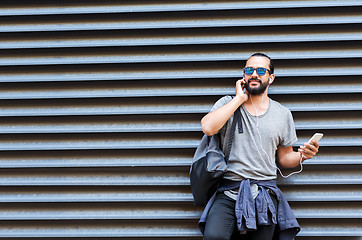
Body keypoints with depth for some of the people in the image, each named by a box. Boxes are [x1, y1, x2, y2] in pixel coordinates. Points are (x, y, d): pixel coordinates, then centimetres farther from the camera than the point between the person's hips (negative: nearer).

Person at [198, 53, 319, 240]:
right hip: (228, 192, -2)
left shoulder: (283, 114, 12)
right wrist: (239, 99, -7)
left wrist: (301, 156, -5)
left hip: (265, 194, 2)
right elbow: (208, 127, -14)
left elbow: (284, 157, 18)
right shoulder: (228, 103, 7)